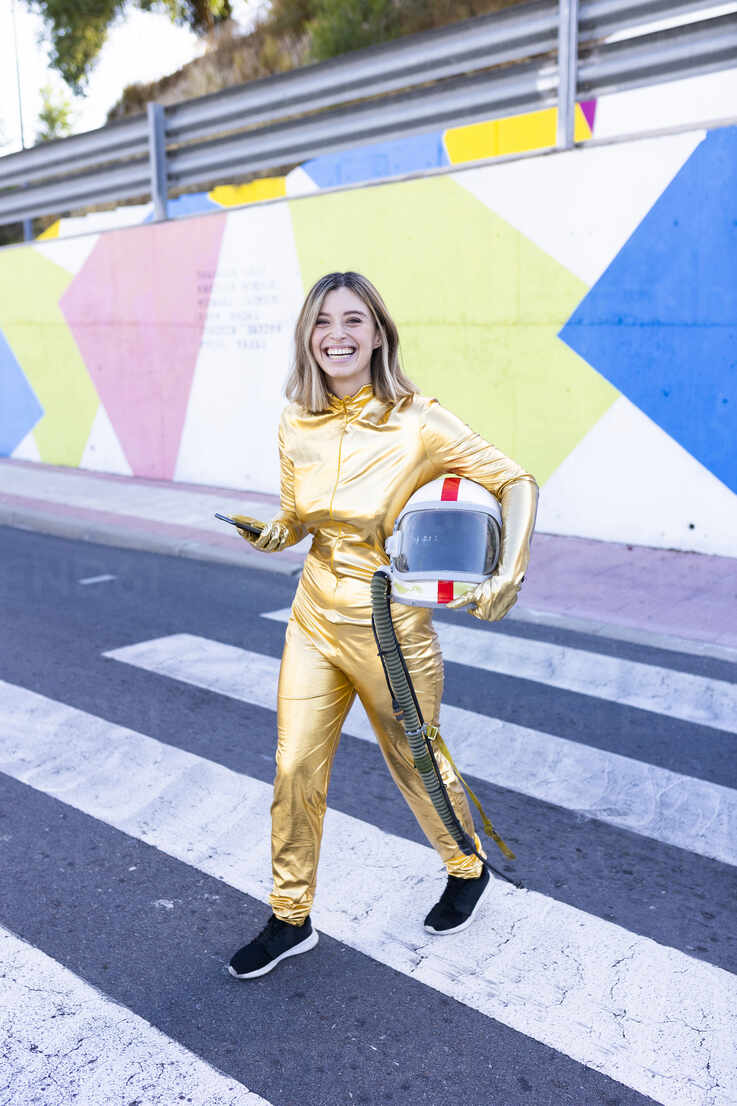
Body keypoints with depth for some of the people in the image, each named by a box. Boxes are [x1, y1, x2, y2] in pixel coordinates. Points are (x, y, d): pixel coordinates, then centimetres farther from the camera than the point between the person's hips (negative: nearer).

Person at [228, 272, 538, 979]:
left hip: (389, 626, -4)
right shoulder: (296, 427, -1)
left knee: (415, 765, 15)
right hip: (315, 619, 4)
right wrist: (275, 533, -8)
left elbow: (514, 482, -10)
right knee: (294, 769, 7)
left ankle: (467, 869, 45)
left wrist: (508, 574, -22)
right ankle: (290, 918, 28)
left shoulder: (417, 423, -17)